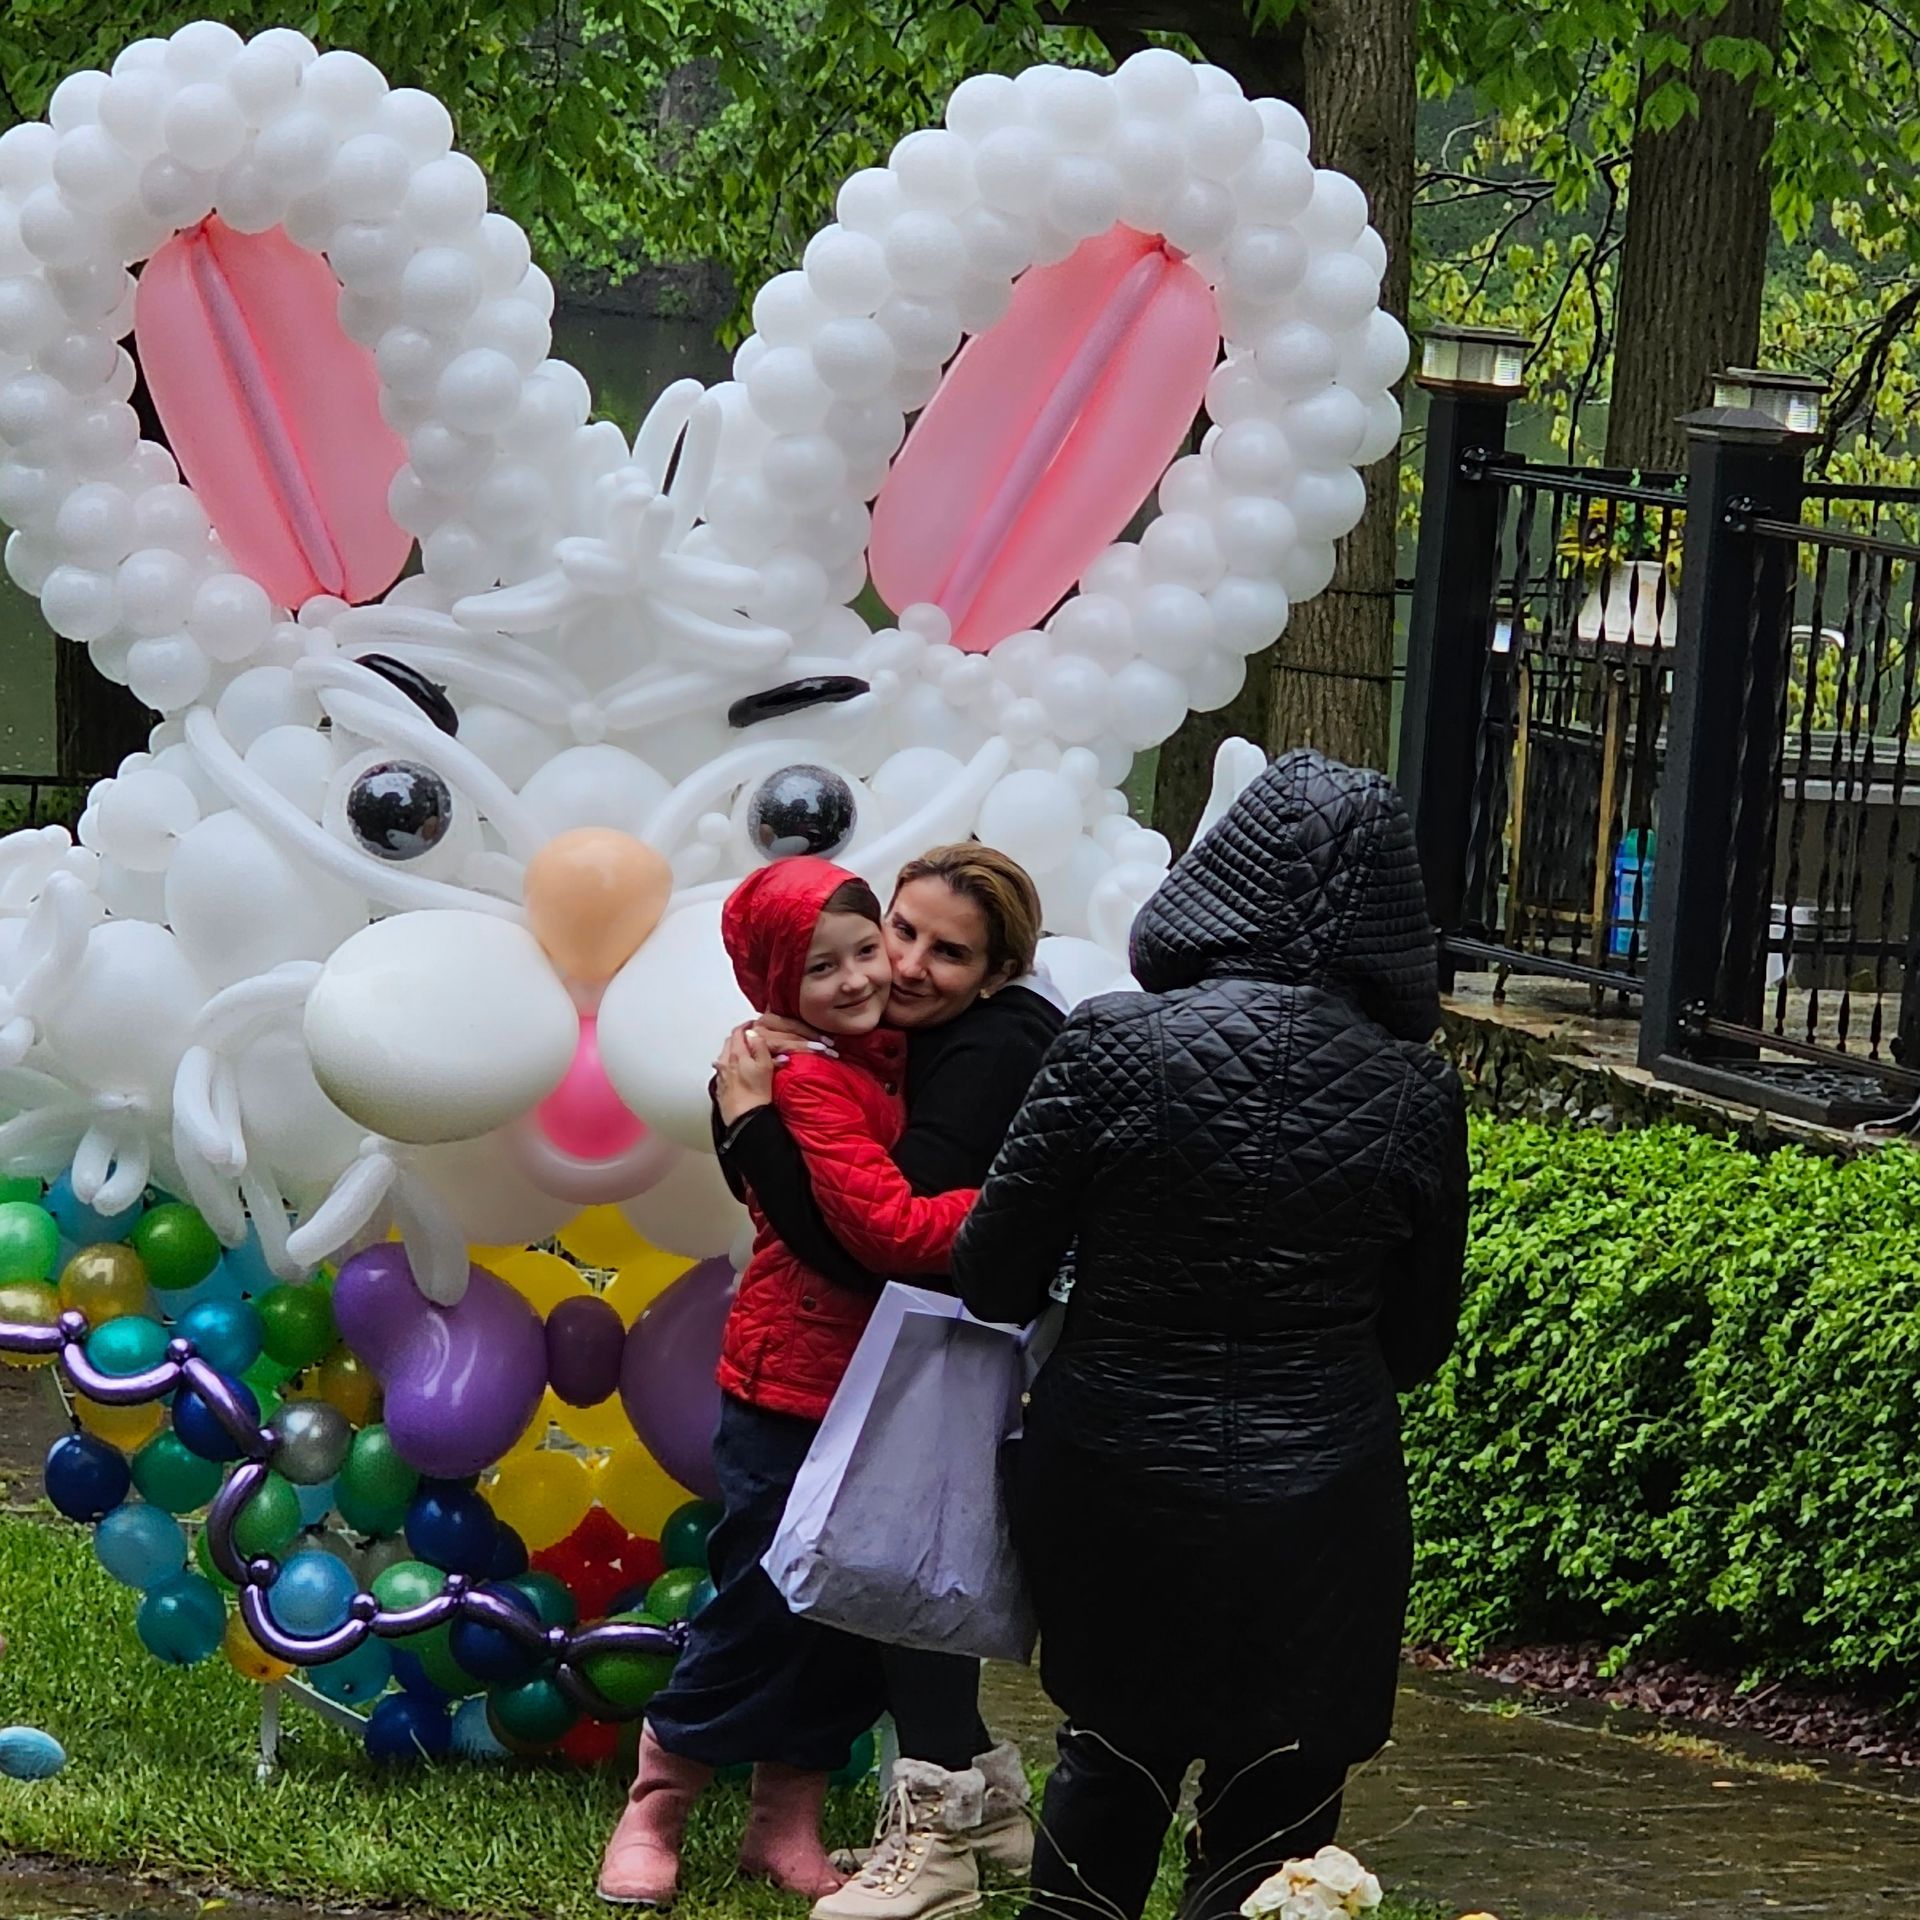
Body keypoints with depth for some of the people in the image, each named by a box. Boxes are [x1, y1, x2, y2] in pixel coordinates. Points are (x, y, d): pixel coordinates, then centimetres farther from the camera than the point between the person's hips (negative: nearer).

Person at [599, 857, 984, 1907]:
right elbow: (889, 1227, -27)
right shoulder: (807, 1082, -19)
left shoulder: (894, 1061, 6)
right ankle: (651, 1818, 18)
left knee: (848, 1625, 14)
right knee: (756, 1615, 2)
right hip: (792, 1388, -8)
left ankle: (785, 1825, 27)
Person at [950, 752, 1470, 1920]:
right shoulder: (1415, 1092, -8)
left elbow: (995, 1282, -6)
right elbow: (1420, 1338, 3)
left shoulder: (1113, 1047, -13)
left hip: (1115, 1483, 0)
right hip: (1315, 1509, 0)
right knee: (1268, 1824, 10)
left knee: (1114, 1761, 22)